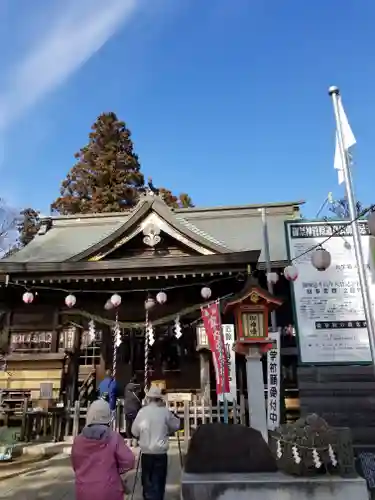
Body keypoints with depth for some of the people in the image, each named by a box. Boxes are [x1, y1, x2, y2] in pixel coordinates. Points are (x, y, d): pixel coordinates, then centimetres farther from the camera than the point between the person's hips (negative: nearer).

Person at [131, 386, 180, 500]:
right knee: (159, 482, 11)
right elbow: (176, 426, 4)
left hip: (146, 453, 1)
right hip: (161, 453, -1)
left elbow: (134, 431, 0)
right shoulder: (165, 411, -9)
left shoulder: (142, 411, -6)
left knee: (147, 481, 16)